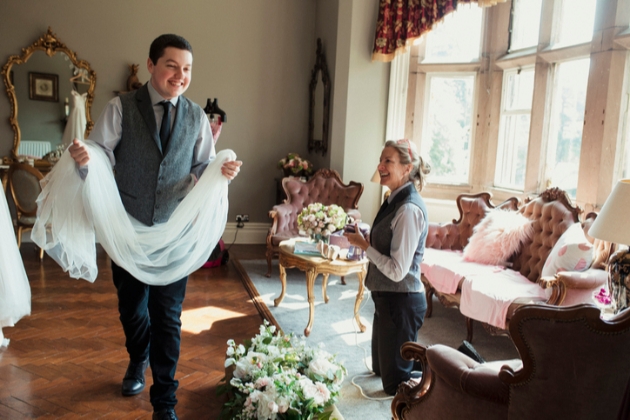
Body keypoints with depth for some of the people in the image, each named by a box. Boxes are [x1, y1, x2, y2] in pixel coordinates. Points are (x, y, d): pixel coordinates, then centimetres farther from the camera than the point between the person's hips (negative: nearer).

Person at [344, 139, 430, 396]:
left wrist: (364, 245, -16)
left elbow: (397, 270, -25)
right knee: (381, 367, 24)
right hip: (387, 297, 10)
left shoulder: (409, 209, -24)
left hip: (401, 302, -10)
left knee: (396, 383, 8)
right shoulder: (395, 200, 6)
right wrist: (364, 237, 0)